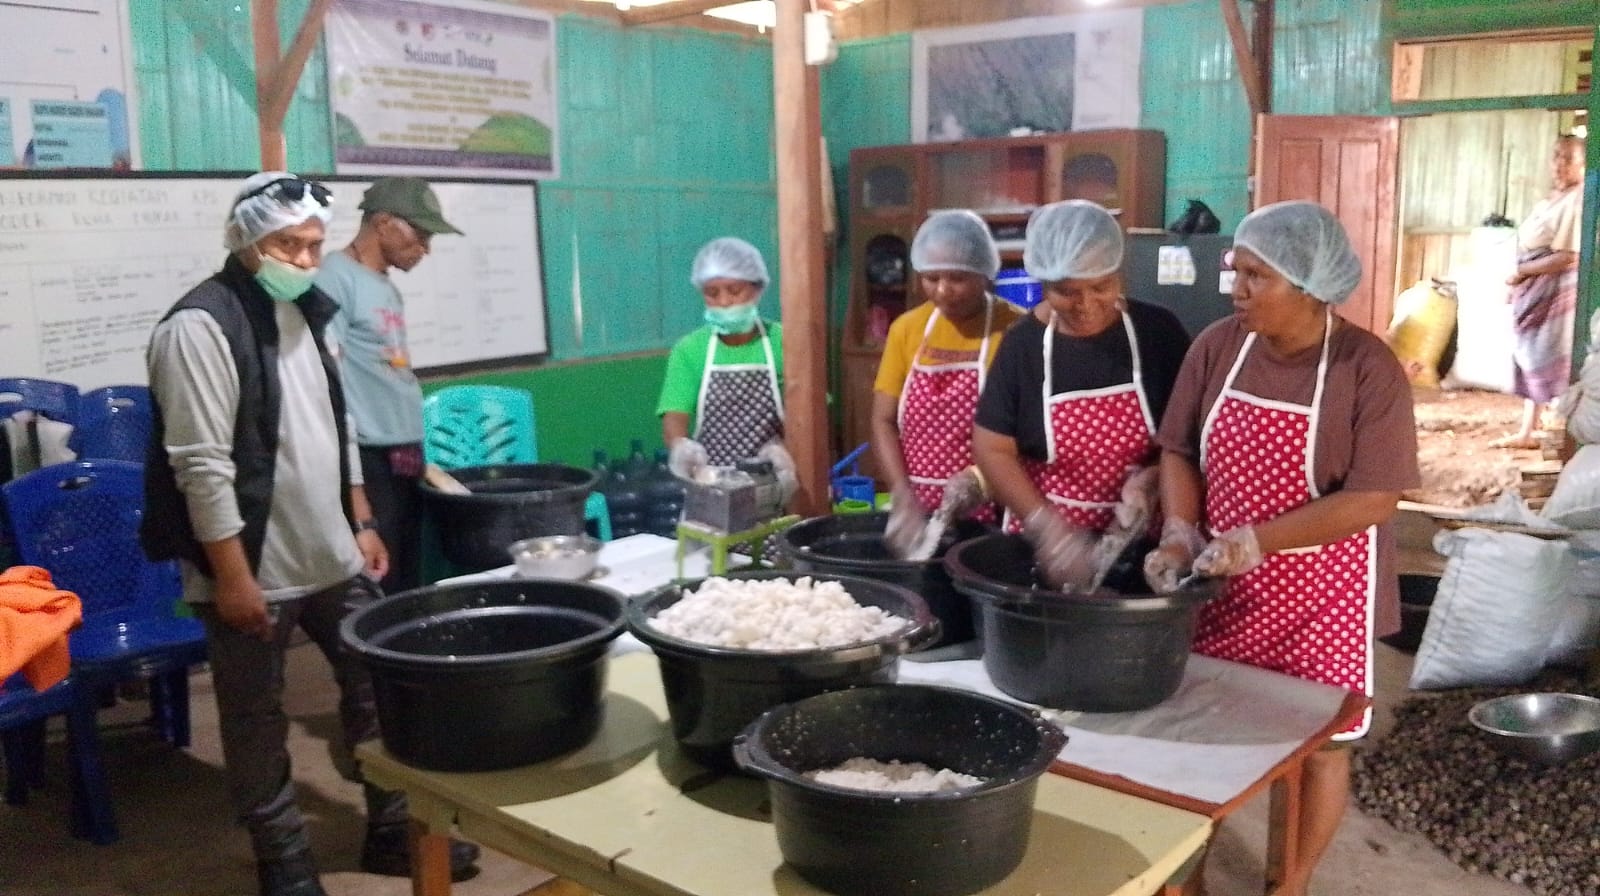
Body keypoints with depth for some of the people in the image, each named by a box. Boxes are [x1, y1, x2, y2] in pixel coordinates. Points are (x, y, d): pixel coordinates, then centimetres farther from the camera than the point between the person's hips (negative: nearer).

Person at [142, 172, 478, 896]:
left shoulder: (304, 313, 9)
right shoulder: (201, 326, -16)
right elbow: (202, 465, -20)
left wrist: (362, 523, 15)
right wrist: (232, 575, -20)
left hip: (332, 559, 8)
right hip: (253, 570, -8)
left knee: (379, 689, 14)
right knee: (257, 723, 8)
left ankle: (392, 831, 29)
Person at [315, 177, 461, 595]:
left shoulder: (388, 288, 16)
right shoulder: (335, 277, -9)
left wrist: (414, 448, 19)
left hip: (405, 453, 9)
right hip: (367, 457, -9)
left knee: (408, 580, 12)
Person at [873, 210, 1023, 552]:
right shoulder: (907, 328, 6)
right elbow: (884, 422, 3)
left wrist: (980, 478, -23)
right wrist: (904, 496, -10)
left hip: (989, 513, -3)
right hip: (918, 510, 4)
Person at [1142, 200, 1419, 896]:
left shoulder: (1367, 368, -16)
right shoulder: (1217, 346, -4)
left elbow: (1373, 500, -18)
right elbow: (1178, 451, 2)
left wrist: (1255, 540, -26)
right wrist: (1180, 536, -14)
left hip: (1320, 594, -3)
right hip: (1221, 584, 4)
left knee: (1316, 744, 11)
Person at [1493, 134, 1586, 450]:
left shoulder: (1579, 201, -14)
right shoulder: (1548, 202, 14)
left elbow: (1568, 257, -22)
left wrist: (1520, 272, -14)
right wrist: (1518, 285, 7)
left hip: (1557, 294, -9)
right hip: (1533, 294, 9)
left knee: (1557, 364, -6)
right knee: (1532, 360, 13)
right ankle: (1526, 433, 22)